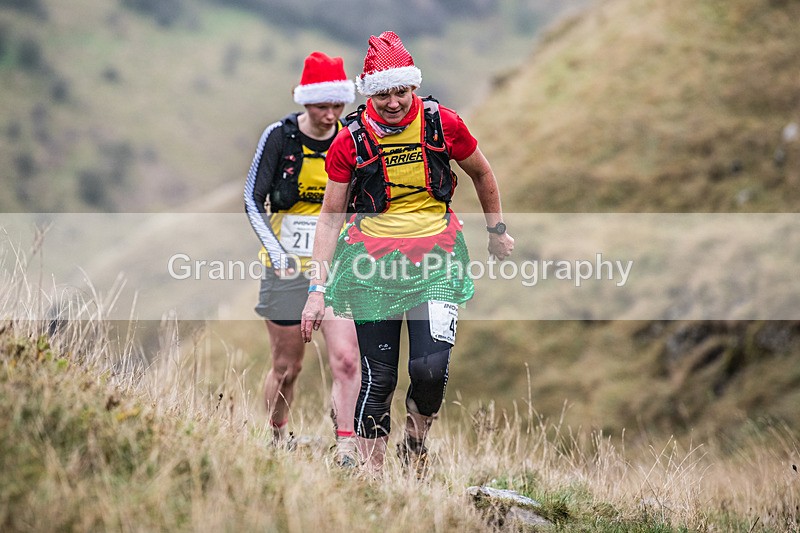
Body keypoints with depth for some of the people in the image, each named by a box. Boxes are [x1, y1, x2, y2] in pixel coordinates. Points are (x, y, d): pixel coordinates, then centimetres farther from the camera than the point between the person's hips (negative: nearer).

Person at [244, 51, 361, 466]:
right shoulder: (280, 136, -6)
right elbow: (253, 199, -5)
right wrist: (277, 253, -15)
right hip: (288, 267, -1)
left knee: (345, 359, -15)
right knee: (287, 367, 8)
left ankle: (346, 452, -14)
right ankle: (275, 441, 31)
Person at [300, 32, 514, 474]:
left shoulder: (442, 124, -4)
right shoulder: (351, 141, -5)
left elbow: (482, 175, 15)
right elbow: (330, 218, 1)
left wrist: (497, 231, 25)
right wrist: (317, 289, -4)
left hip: (435, 258, 0)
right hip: (373, 262, 0)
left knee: (430, 367, -15)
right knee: (378, 377, -2)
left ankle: (415, 444, 15)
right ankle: (370, 473, 12)